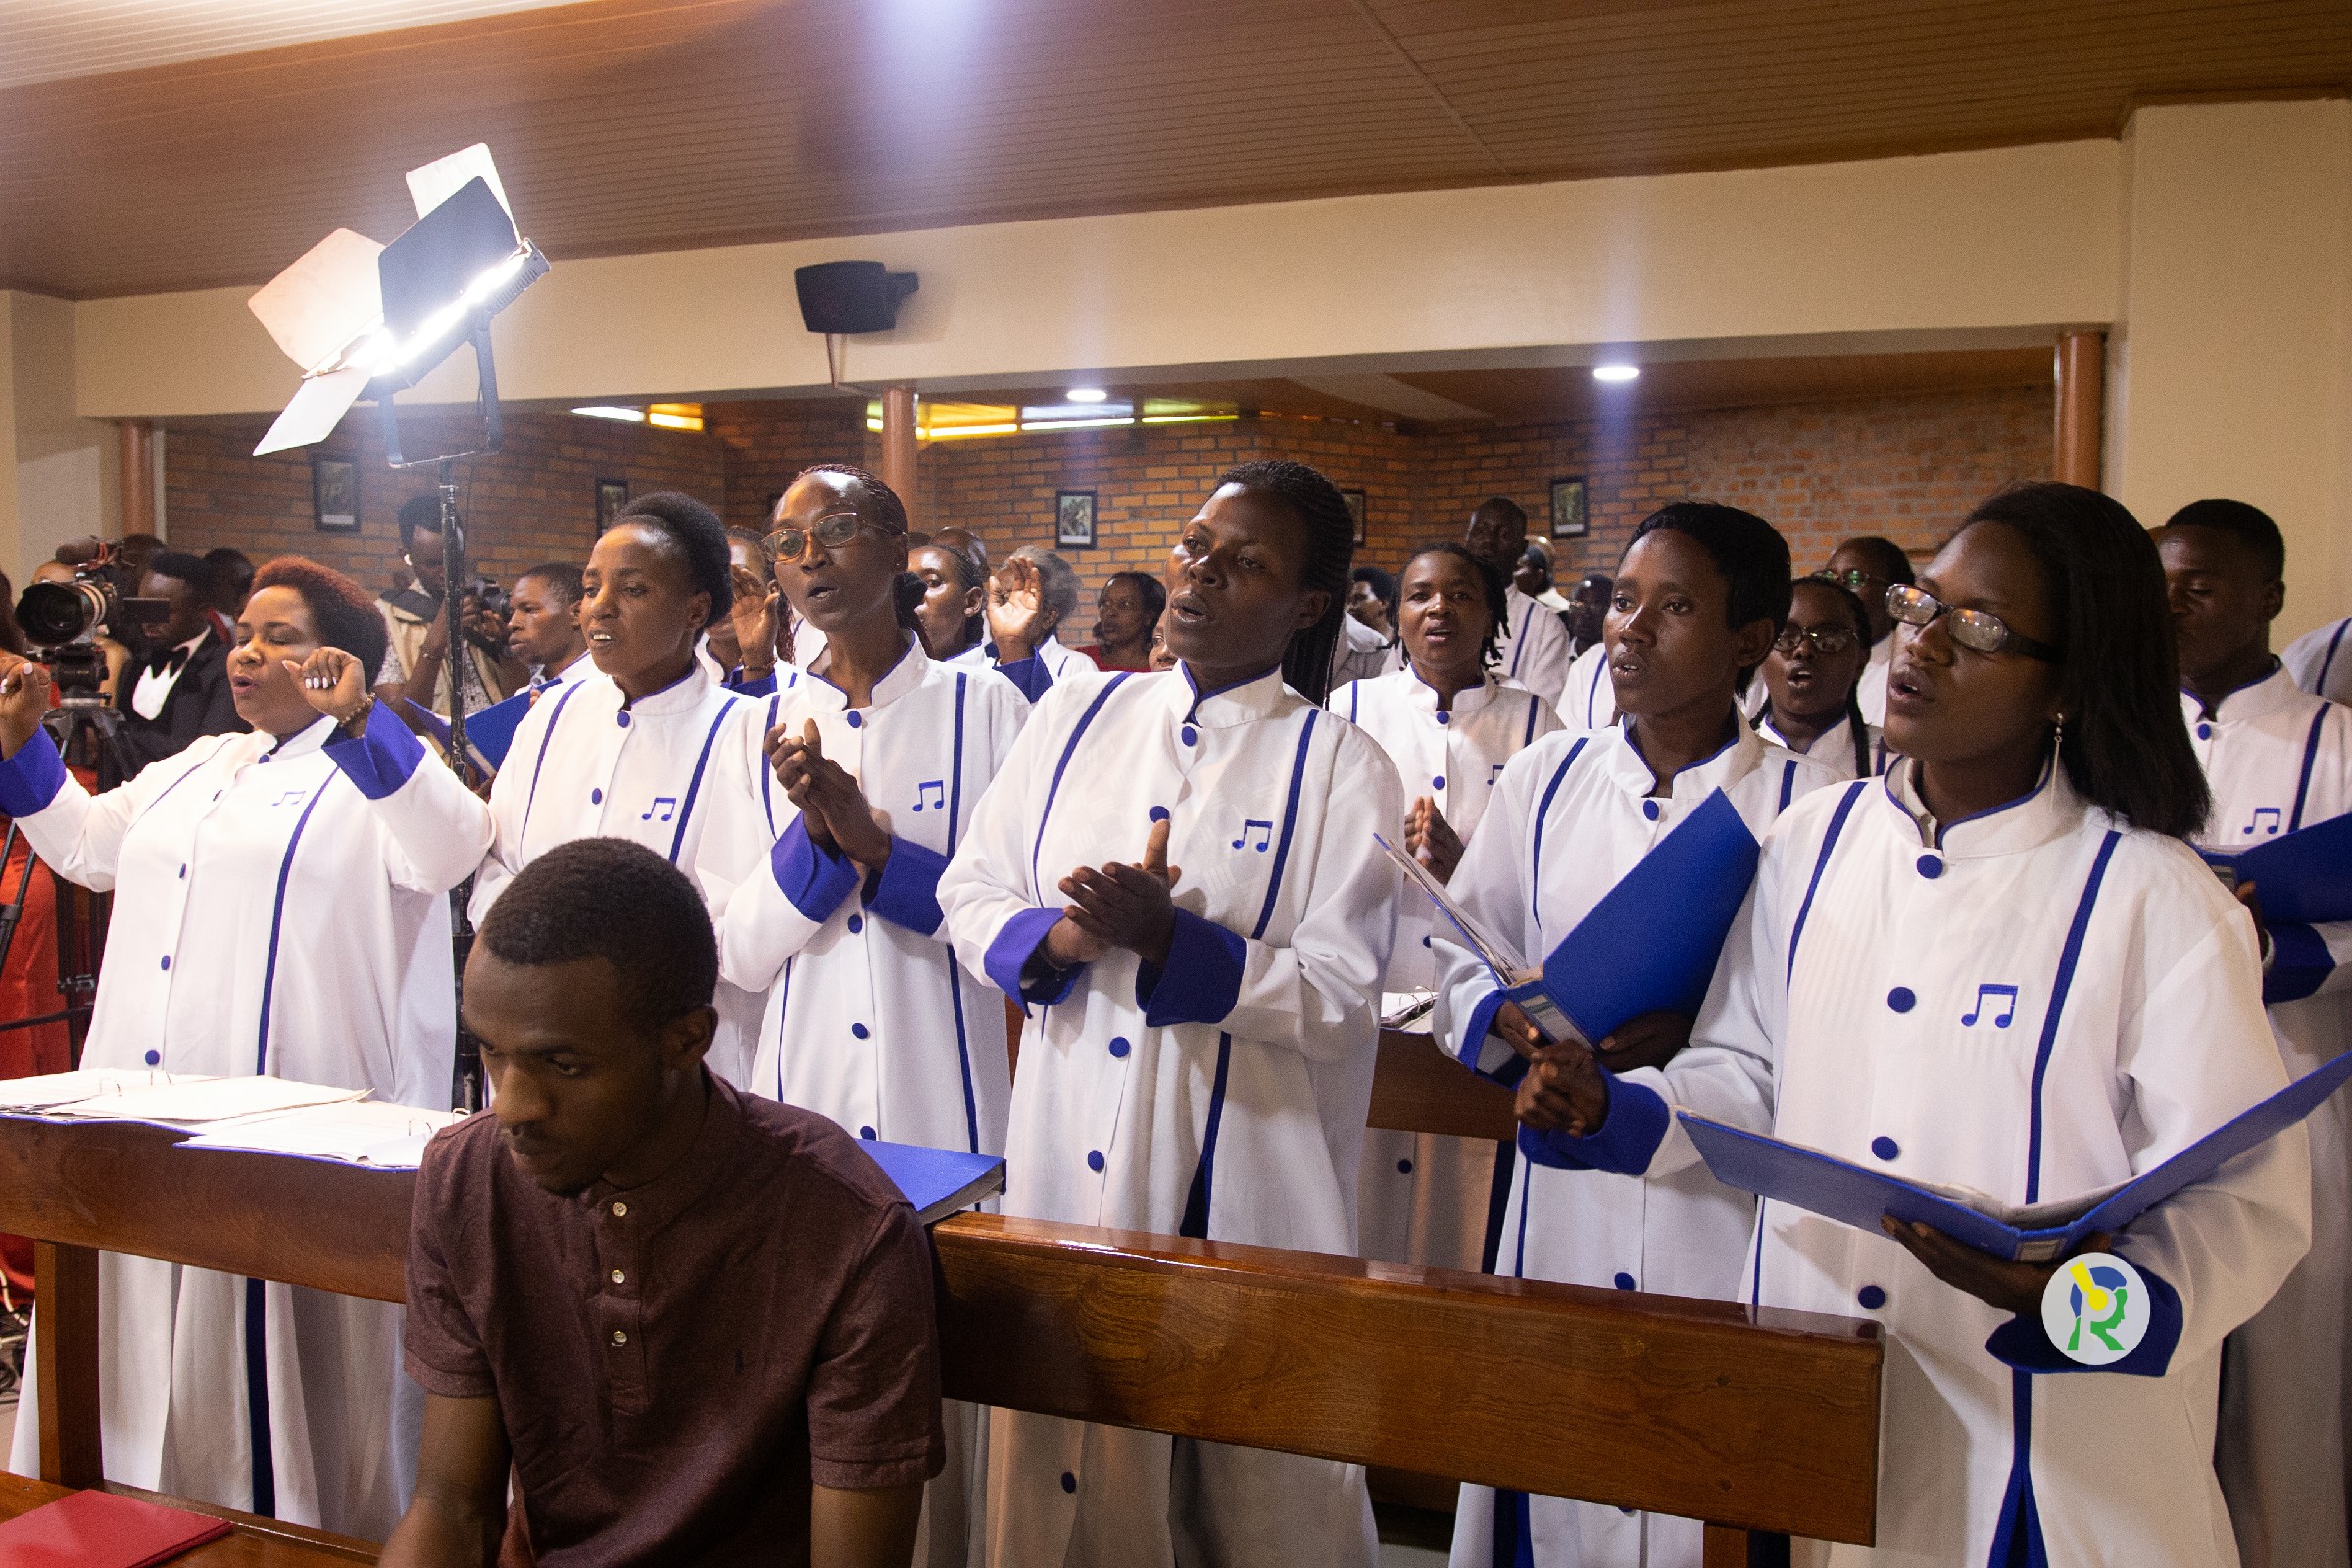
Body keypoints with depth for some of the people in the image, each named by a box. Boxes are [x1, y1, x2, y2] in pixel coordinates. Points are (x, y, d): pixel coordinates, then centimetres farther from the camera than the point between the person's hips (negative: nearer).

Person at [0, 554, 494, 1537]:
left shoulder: (375, 773, -5)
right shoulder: (197, 768, 19)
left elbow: (453, 848, -26)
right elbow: (85, 842, 31)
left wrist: (356, 719, -37)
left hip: (283, 1123, -7)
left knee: (267, 1344, 1)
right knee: (151, 1341, 16)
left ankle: (288, 1527, 17)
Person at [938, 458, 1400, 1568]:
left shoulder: (1342, 768, -4)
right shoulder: (1080, 715, 6)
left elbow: (1341, 995, -10)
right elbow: (970, 889, 8)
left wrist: (1169, 940, -23)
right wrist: (1062, 936, -13)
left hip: (1241, 1193, -3)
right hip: (1067, 1165, 3)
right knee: (1060, 1472, 15)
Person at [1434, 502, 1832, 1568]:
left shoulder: (1797, 804, -5)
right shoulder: (1547, 777, 6)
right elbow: (1458, 954, 10)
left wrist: (1678, 1038, -19)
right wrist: (1520, 1025, -9)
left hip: (1722, 1200, -3)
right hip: (1564, 1191, 3)